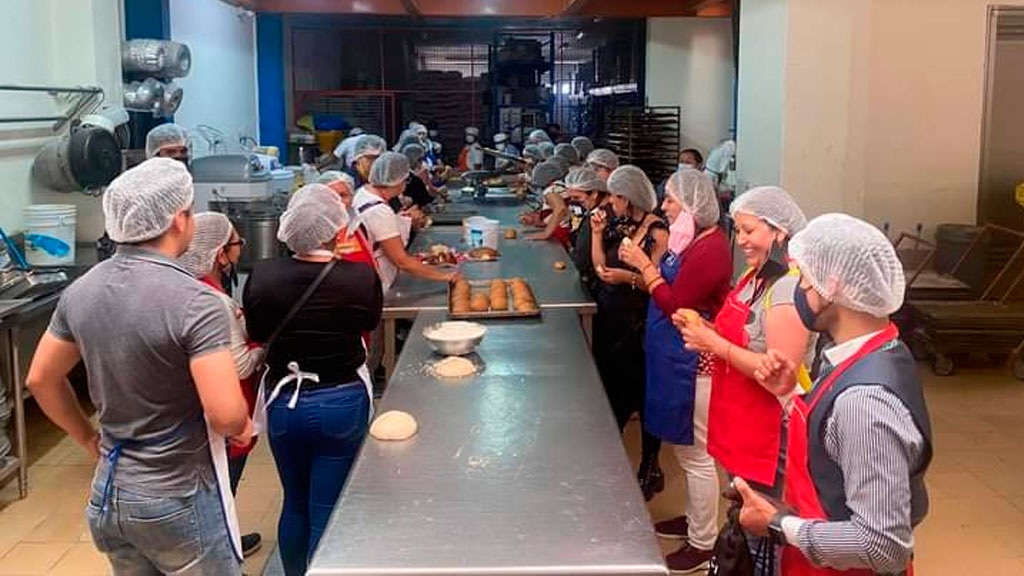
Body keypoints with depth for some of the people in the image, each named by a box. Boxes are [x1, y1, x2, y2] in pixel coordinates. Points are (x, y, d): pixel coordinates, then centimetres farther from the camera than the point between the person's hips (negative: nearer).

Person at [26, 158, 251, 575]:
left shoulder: (80, 291, -1)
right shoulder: (195, 301, -22)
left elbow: (40, 380, 10)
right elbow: (225, 414, -28)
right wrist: (243, 428, -7)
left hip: (108, 492, 7)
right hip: (179, 498, -6)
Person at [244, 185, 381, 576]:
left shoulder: (262, 276, -14)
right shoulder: (361, 277, -20)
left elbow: (257, 334, 2)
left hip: (283, 401, 3)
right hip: (342, 403, -2)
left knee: (294, 504, 22)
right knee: (328, 512, 10)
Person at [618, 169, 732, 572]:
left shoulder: (710, 248, -20)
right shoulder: (690, 239, 11)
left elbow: (676, 305, -20)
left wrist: (645, 266, -14)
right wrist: (640, 269, 5)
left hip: (692, 362, -10)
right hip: (677, 357, 10)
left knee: (696, 454, 1)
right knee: (685, 449, 21)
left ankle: (702, 545, 13)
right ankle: (694, 521, 36)